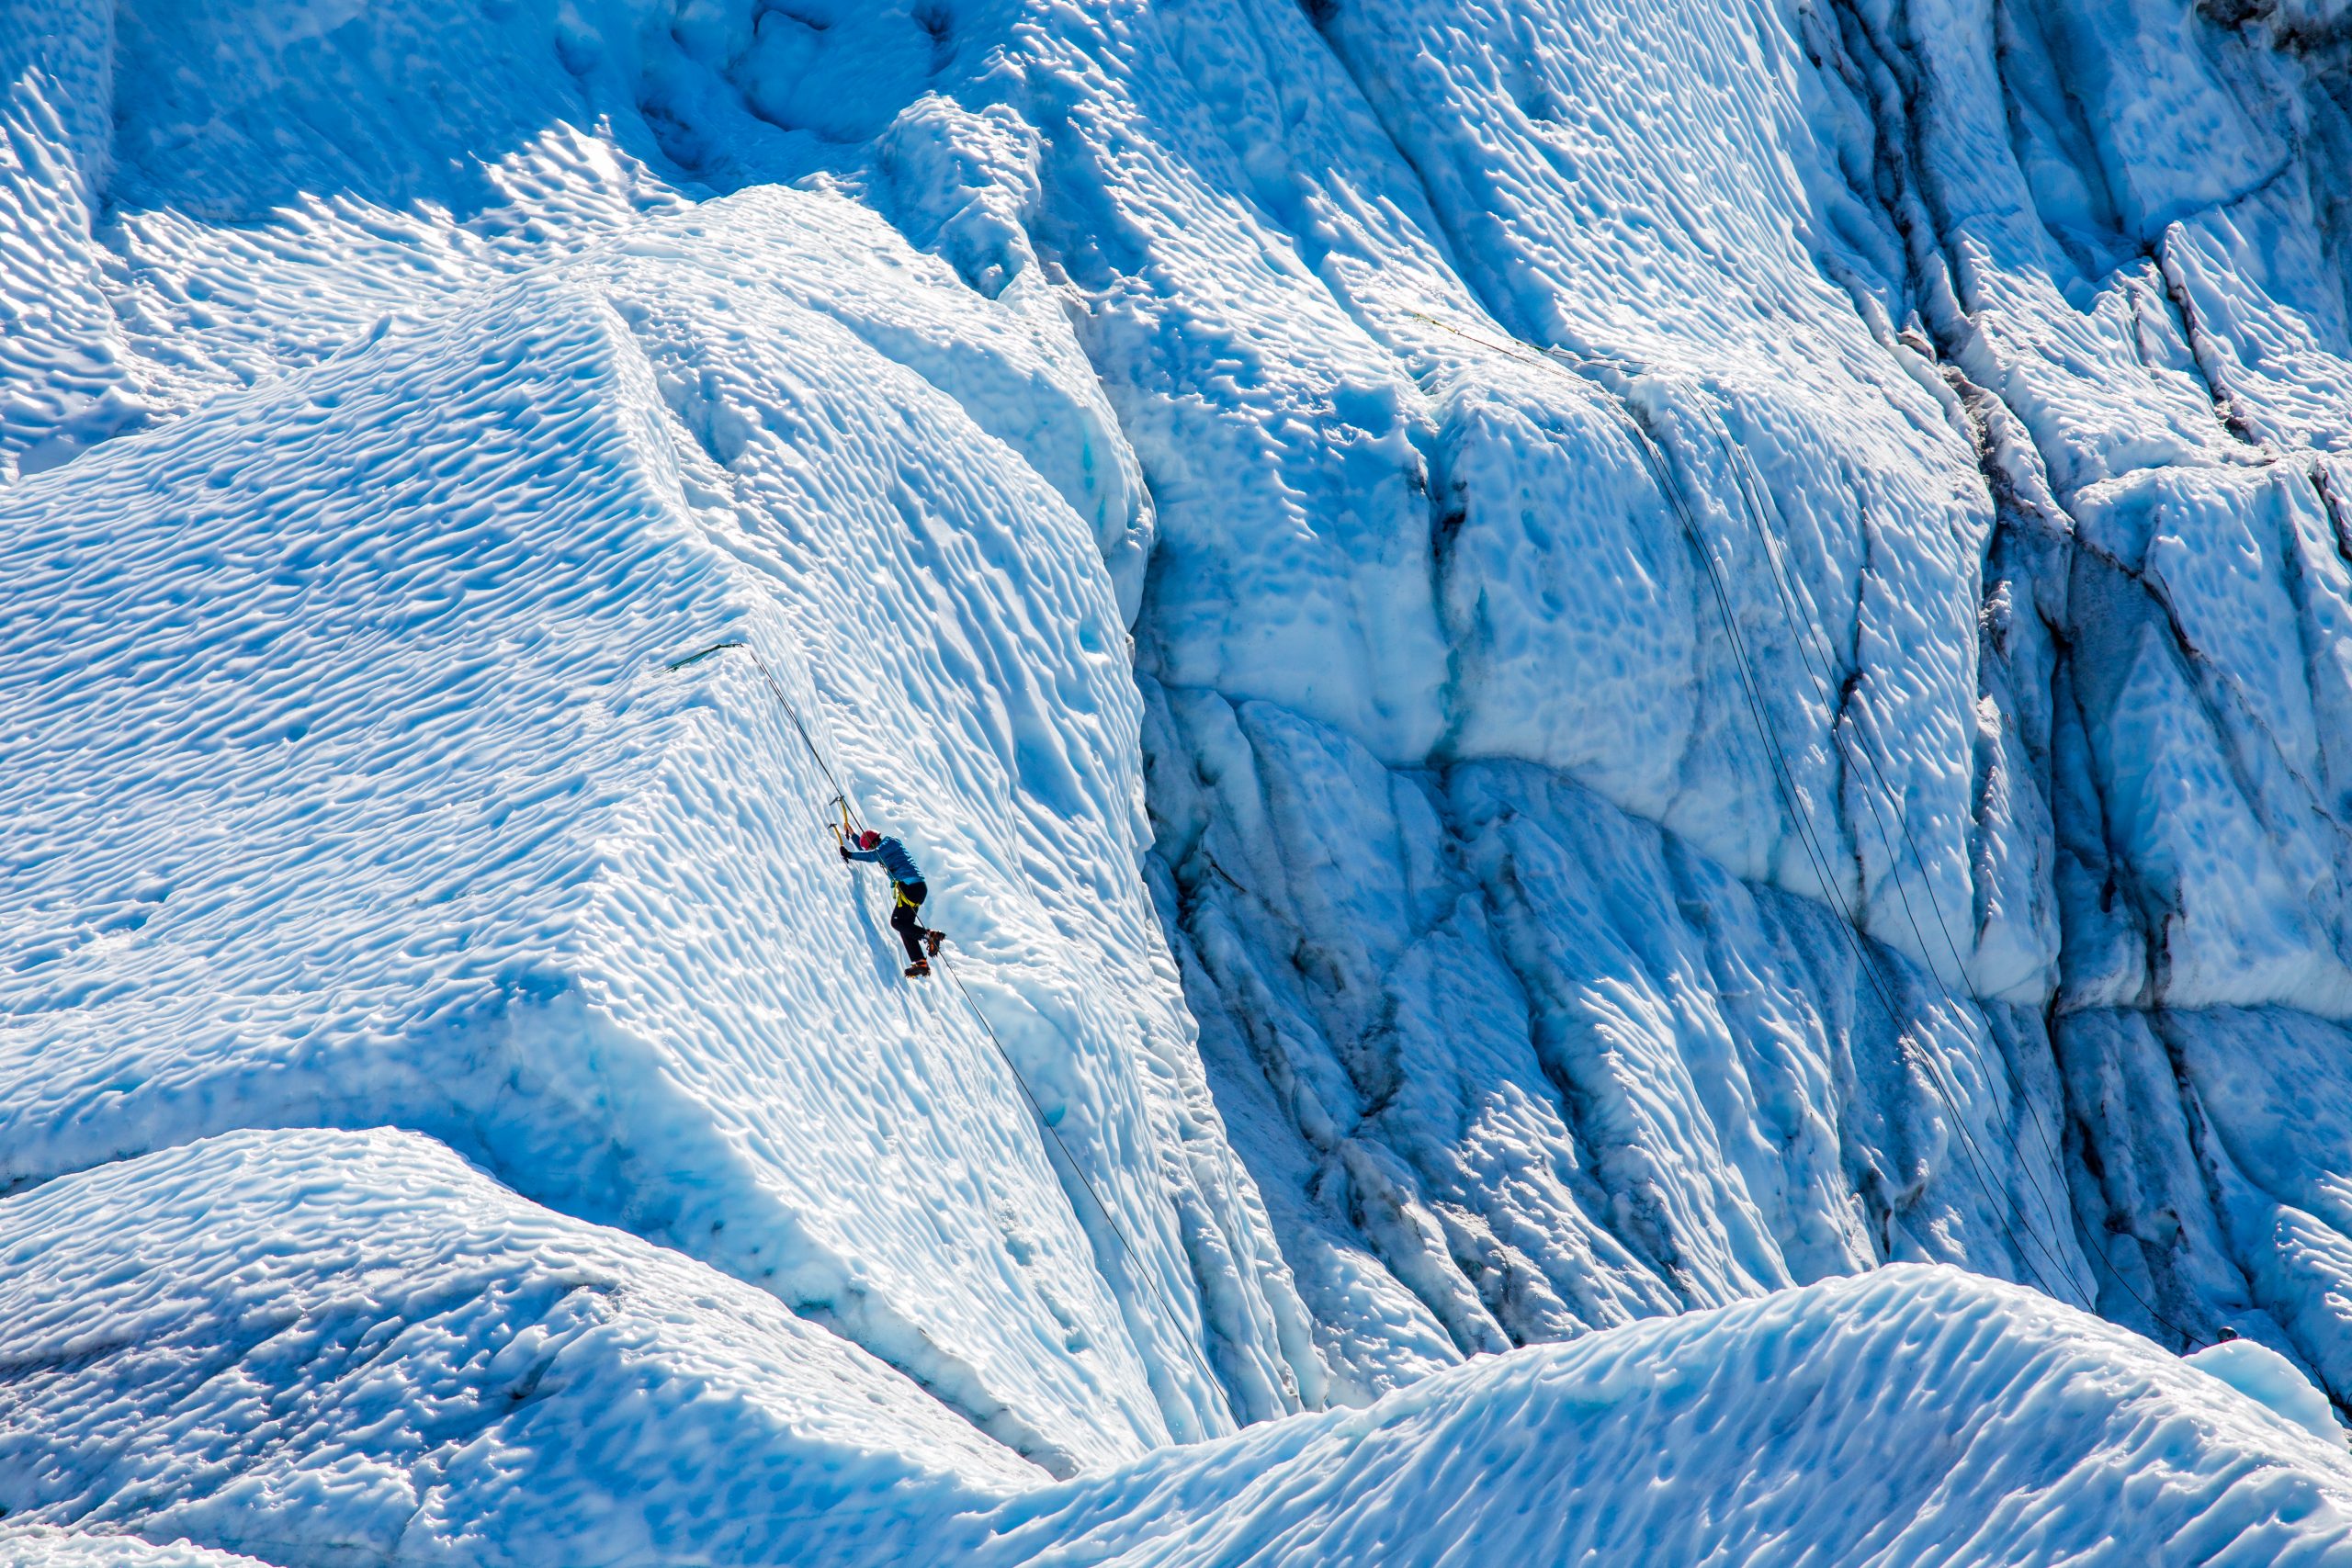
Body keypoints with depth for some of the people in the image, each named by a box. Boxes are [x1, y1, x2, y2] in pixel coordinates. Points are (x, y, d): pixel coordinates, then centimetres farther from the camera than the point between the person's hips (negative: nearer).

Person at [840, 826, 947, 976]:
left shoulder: (890, 843, -2)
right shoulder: (885, 848, 26)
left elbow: (873, 855, -17)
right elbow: (865, 849, 43)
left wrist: (850, 855, -12)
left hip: (911, 885, -10)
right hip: (916, 886, 10)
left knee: (897, 922, -14)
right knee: (905, 927, 4)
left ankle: (930, 935, -23)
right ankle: (920, 963, -4)